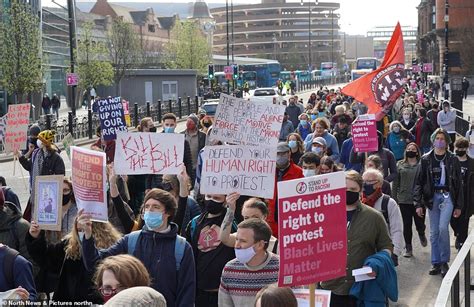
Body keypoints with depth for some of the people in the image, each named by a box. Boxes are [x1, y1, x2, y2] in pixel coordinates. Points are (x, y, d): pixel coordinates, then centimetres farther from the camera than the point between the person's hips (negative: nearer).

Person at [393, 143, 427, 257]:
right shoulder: (400, 165, 6)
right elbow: (395, 183, 8)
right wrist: (394, 198, 4)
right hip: (404, 200, 2)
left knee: (420, 224, 5)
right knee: (407, 225, 5)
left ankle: (421, 234, 40)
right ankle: (408, 248, 17)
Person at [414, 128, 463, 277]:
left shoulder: (453, 160, 3)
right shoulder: (426, 159, 3)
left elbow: (458, 183, 6)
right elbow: (419, 182, 3)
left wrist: (458, 206, 4)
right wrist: (418, 203, -4)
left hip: (447, 196, -2)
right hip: (432, 197, 2)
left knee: (443, 227, -17)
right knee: (434, 232, 5)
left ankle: (444, 261, -2)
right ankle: (436, 263, 14)